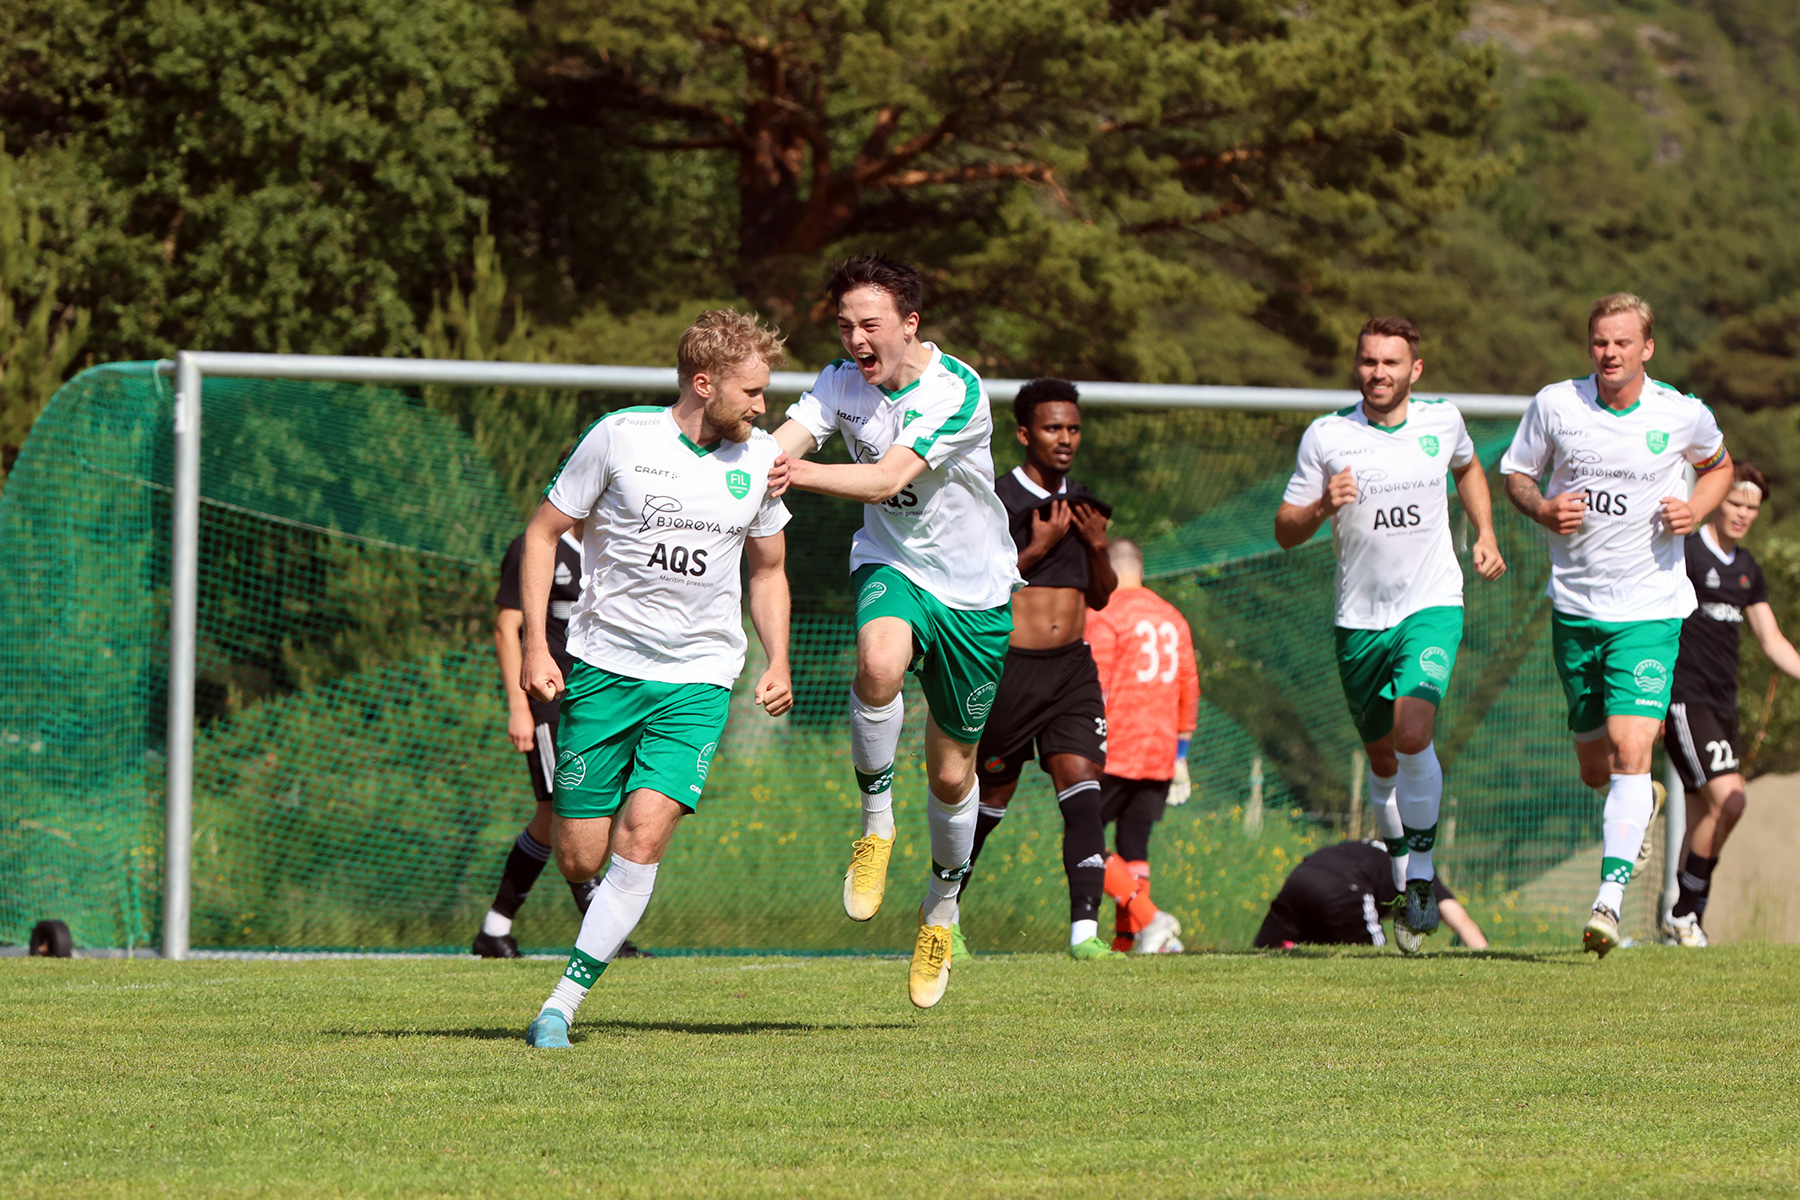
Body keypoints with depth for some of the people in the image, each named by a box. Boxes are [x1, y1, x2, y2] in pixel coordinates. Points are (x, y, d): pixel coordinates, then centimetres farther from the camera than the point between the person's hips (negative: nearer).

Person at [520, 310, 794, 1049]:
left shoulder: (760, 459, 4)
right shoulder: (620, 438, -7)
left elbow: (767, 571, 18)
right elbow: (543, 532, 1)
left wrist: (778, 661, 4)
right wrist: (535, 643, -8)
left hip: (698, 680, 1)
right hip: (603, 667, -1)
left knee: (643, 835, -18)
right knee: (580, 859, -2)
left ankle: (561, 1007, -12)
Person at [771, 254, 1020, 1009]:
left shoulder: (956, 391, -21)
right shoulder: (842, 383, -6)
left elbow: (887, 479, -32)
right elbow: (779, 447, -20)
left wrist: (798, 473, -47)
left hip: (973, 589, -2)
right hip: (891, 568, 2)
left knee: (951, 774, 8)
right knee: (879, 662, -36)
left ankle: (943, 904, 35)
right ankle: (876, 823, -15)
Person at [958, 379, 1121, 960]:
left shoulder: (1081, 503, 12)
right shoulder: (998, 501, -7)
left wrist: (1098, 546, 1)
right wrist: (1037, 549, -17)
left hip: (1073, 670, 4)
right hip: (1010, 667, -4)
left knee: (1082, 791, -13)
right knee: (989, 801, 8)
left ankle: (1085, 928, -19)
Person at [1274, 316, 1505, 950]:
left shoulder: (1441, 420, 1)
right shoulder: (1326, 436, -4)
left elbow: (1468, 469, 25)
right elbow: (1285, 531, -1)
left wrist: (1485, 535, 12)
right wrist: (1323, 506, -21)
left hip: (1432, 605, -1)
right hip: (1360, 616, 1)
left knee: (1412, 732, -23)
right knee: (1383, 757, 11)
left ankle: (1422, 869, -8)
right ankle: (1402, 875, 33)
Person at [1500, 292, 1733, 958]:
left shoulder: (1683, 415, -4)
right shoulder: (1554, 405, -3)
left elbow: (1718, 463, 16)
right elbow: (1515, 472, 10)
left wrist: (1696, 508, -5)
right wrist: (1544, 509, -12)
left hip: (1650, 609, -2)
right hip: (1575, 606, 2)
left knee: (1631, 749, -19)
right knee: (1595, 766, 12)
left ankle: (1610, 898, -21)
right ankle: (1640, 804, 48)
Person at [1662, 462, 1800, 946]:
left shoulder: (1747, 569, 15)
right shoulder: (1685, 552, -8)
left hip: (1722, 704, 8)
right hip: (1684, 699, -8)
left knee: (1705, 815, 6)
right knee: (1727, 799, -19)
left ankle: (1686, 922, 13)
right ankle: (1684, 912, -9)